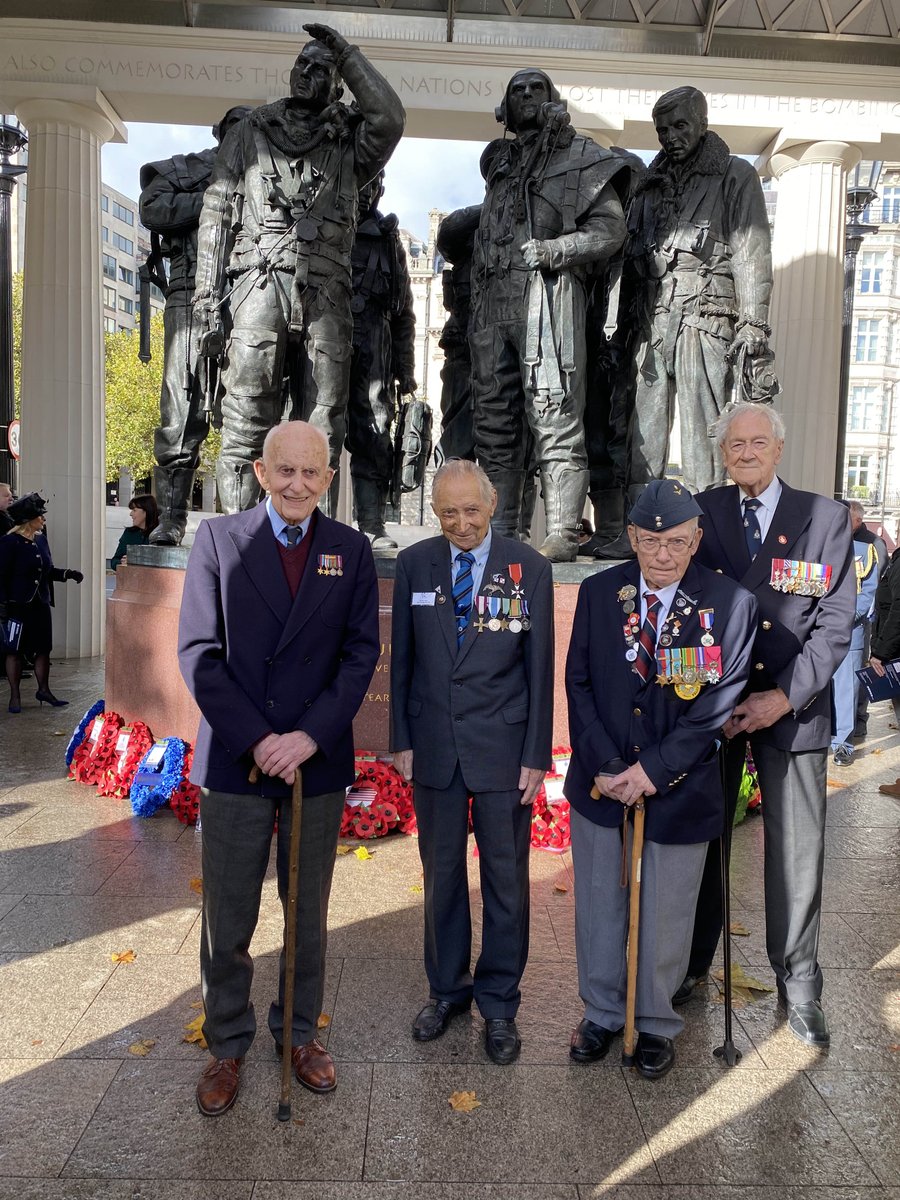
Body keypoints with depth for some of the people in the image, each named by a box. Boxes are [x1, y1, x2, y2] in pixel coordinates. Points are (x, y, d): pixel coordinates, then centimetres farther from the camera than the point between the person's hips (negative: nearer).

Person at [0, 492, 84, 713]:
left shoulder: (41, 539, 8)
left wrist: (67, 573, 1)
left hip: (41, 604, 6)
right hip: (18, 605, -6)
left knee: (43, 648, 10)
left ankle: (43, 690, 24)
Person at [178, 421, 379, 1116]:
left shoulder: (352, 551, 2)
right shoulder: (217, 540, -2)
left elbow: (362, 653, -2)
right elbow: (197, 652, -6)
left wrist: (309, 737, -14)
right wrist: (256, 740, -14)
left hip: (318, 762, 1)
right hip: (234, 761, -1)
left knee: (309, 914, 16)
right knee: (227, 921, 10)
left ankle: (300, 1032, 37)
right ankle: (228, 1045, 32)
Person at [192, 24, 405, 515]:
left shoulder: (348, 145, 20)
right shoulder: (251, 132, 20)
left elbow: (389, 117, -2)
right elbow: (217, 214, 11)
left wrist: (346, 53, 8)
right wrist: (208, 299, -1)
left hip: (325, 296, 2)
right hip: (259, 286, -1)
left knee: (321, 433, -1)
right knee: (246, 426, -10)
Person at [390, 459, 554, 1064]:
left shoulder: (528, 567, -5)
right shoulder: (414, 564, 1)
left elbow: (540, 666, -3)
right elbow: (401, 657, 5)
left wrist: (537, 755, -5)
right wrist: (402, 739, 2)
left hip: (503, 748, -1)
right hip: (434, 747, 2)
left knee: (506, 879, 10)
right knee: (442, 876, 15)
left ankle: (499, 1002, 29)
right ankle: (447, 989, 34)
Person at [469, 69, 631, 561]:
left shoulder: (581, 157, 9)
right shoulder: (501, 162, 26)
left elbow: (611, 229, 0)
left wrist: (554, 249, -15)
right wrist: (474, 306, 15)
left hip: (548, 297, -6)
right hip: (493, 301, 6)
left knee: (554, 418, -12)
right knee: (494, 419, 4)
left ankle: (561, 536, -11)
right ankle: (498, 531, 9)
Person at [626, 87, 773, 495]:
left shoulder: (735, 176, 9)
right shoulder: (652, 183, 23)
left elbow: (752, 251, 0)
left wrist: (753, 323, -11)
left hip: (706, 316, -4)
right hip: (653, 318, 4)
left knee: (703, 426, -9)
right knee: (644, 425, -1)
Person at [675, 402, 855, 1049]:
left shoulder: (827, 517, 1)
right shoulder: (701, 513, 3)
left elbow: (835, 620, -4)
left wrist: (783, 697, -13)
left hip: (792, 706, -1)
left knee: (798, 850, 6)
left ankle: (798, 984, 24)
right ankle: (693, 963, 30)